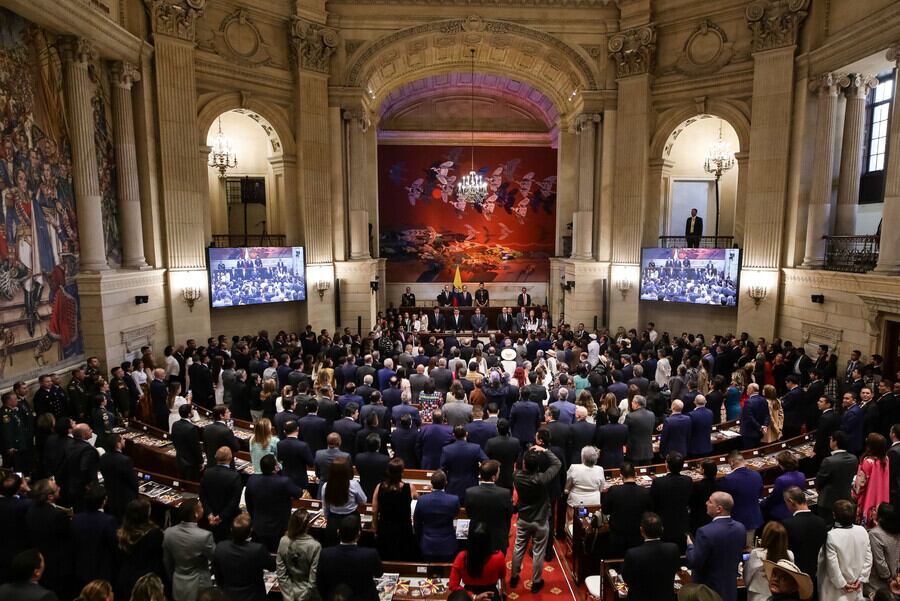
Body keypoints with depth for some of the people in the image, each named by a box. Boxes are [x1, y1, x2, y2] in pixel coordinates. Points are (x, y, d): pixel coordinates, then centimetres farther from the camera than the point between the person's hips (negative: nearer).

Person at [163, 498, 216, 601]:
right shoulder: (204, 536, -29)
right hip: (198, 588, -5)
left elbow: (167, 562, 3)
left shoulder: (168, 533, -12)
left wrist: (172, 580, 19)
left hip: (178, 587, 5)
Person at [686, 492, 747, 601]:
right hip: (730, 589, 6)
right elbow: (738, 558, 7)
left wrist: (690, 545, -5)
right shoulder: (740, 528, -8)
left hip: (708, 590, -6)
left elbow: (693, 563, -22)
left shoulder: (706, 532, -29)